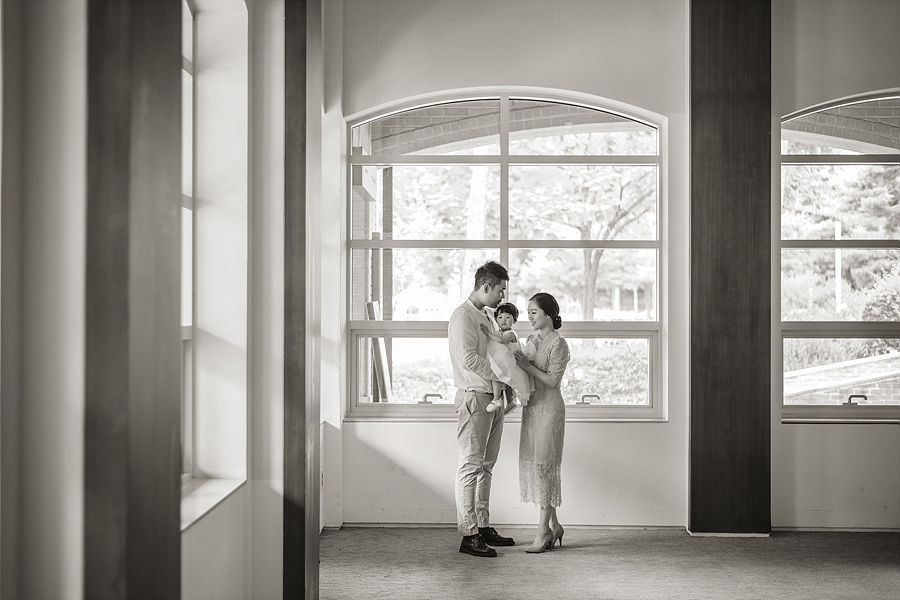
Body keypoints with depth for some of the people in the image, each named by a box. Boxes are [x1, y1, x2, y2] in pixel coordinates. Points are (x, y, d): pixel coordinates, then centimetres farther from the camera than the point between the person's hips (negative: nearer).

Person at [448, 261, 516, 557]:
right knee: (471, 465, -7)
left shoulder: (485, 317, 19)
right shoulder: (463, 316, -10)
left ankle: (483, 526, 19)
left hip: (494, 397, 9)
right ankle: (469, 534, -4)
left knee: (485, 466, 12)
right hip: (473, 397, -9)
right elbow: (468, 358, -21)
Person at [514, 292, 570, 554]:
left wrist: (528, 366, -18)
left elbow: (553, 380, -16)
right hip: (532, 406, 8)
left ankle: (543, 531, 2)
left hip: (549, 407, -8)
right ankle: (554, 525, 20)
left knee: (544, 465, -5)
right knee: (532, 463, 9)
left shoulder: (558, 343, -11)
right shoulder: (531, 339, 12)